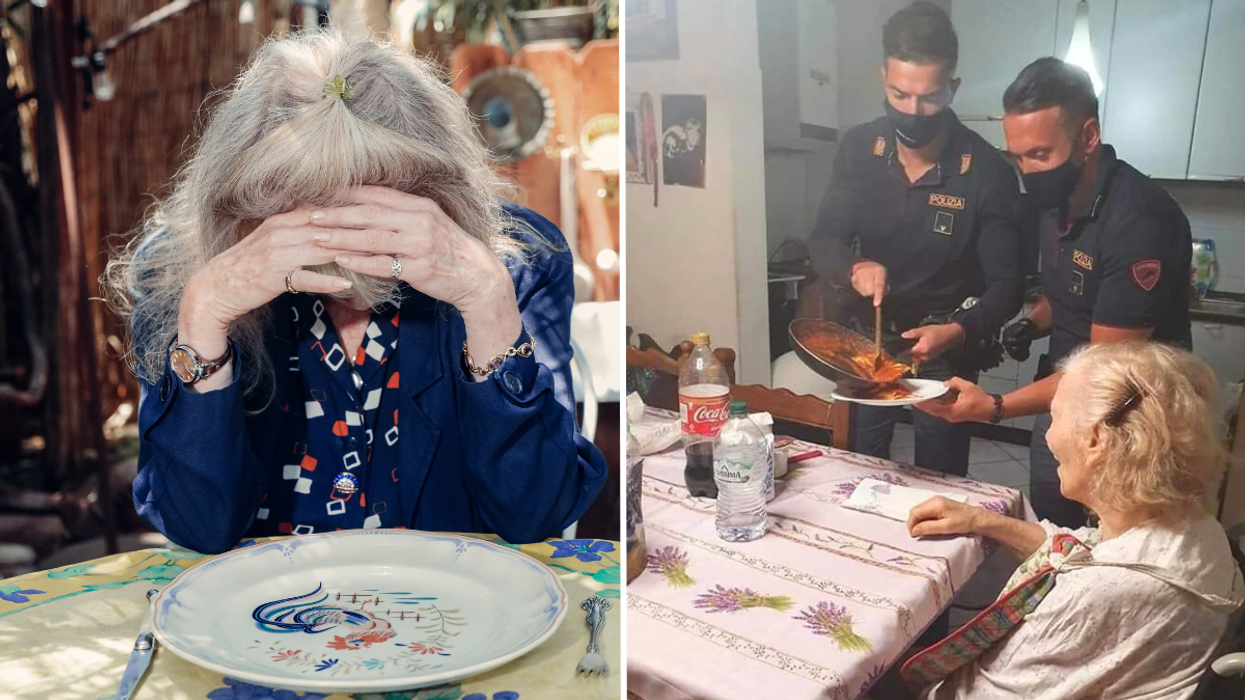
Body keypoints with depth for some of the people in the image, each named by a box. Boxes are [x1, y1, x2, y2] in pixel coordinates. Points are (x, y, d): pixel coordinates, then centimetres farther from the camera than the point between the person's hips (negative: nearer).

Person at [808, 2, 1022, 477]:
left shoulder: (988, 171, -18)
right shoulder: (858, 148, -8)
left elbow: (1005, 285, -16)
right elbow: (823, 242, -5)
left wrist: (958, 331, -36)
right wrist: (854, 267, -28)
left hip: (946, 352, -3)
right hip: (866, 339, 3)